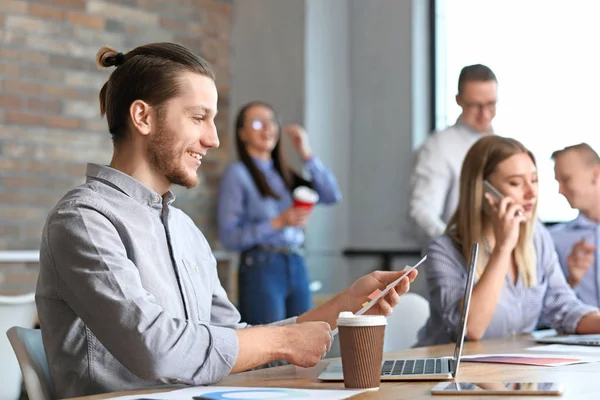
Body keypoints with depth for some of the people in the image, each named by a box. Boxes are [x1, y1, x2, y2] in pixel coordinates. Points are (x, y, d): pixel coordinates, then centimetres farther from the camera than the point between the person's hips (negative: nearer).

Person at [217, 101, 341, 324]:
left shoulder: (285, 173, 19)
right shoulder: (237, 174, 0)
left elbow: (332, 195, 6)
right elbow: (228, 237, -8)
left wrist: (306, 154, 3)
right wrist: (278, 223, -16)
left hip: (297, 266, 6)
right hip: (261, 268, -6)